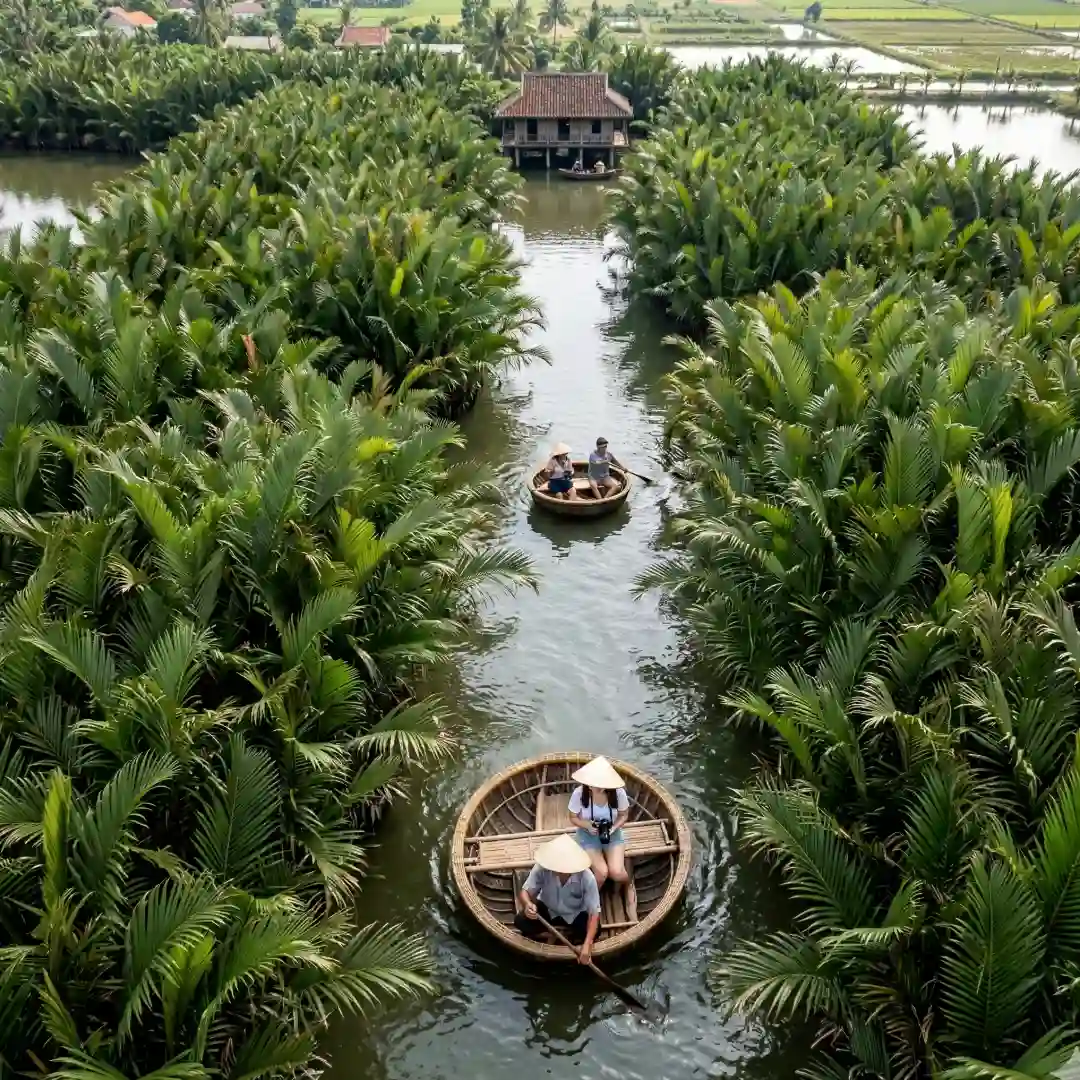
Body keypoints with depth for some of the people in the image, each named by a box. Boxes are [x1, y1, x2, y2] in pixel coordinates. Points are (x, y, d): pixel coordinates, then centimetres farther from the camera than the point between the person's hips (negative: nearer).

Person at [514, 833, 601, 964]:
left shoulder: (587, 878, -34)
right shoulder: (542, 868, -32)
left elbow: (594, 912, -29)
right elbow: (525, 891, -24)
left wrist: (587, 945, -40)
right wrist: (527, 904, -50)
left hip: (575, 915, -1)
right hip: (547, 909, 1)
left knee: (594, 931, -30)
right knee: (520, 921, -24)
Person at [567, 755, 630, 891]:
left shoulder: (618, 793, -21)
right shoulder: (579, 793, -24)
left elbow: (623, 815, -2)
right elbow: (573, 817, -6)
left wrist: (612, 828, -20)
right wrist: (588, 825, -25)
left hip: (613, 834, 1)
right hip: (588, 835, -1)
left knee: (616, 872, -19)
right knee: (602, 872, -23)